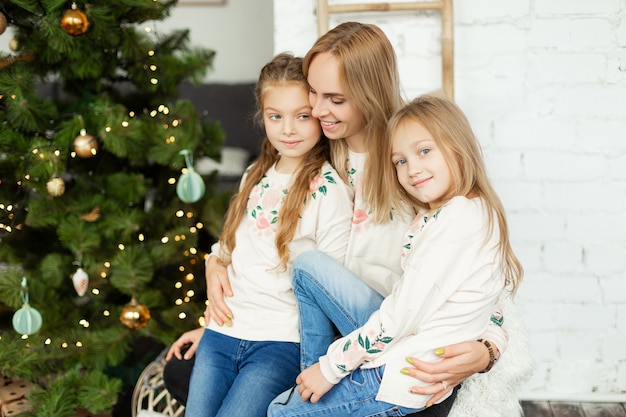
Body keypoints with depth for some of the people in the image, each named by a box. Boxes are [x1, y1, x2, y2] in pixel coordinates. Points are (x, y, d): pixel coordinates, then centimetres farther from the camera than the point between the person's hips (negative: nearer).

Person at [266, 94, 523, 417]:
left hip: (403, 378, -9)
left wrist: (330, 367, -13)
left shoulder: (457, 218, -23)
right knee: (307, 264, 7)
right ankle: (313, 381, 11)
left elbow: (402, 315, -22)